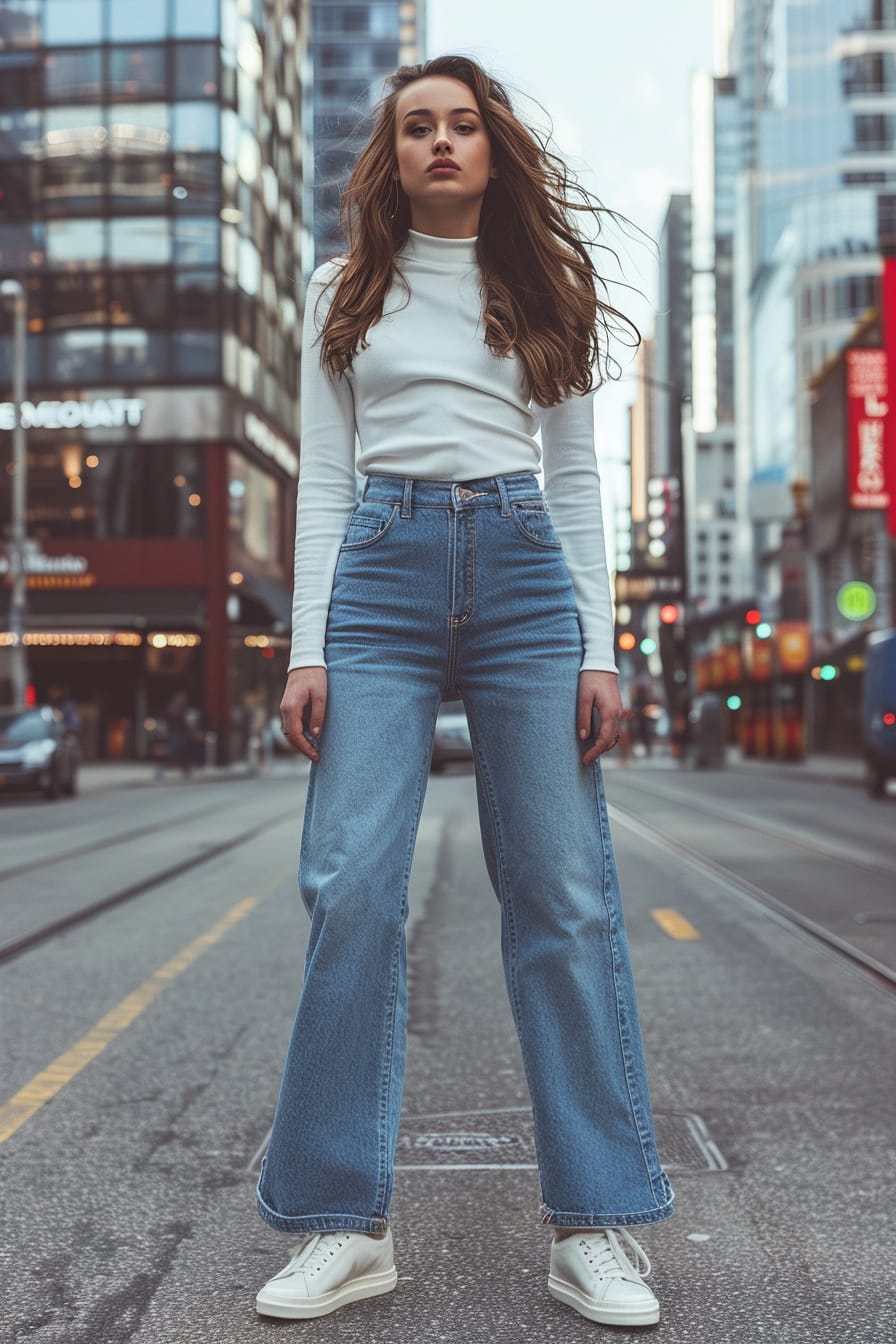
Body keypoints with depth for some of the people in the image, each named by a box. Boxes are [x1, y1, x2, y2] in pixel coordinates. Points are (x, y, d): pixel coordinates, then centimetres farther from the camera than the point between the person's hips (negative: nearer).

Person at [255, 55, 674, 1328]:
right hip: (382, 571, 0)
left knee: (565, 895, -4)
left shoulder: (547, 291, 16)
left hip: (525, 572, 0)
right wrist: (309, 647, -2)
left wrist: (599, 647, 1)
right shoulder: (347, 292, 15)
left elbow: (578, 478, 11)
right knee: (352, 888, -10)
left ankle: (596, 1229, 5)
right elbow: (324, 476, 9)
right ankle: (344, 1224, 2)